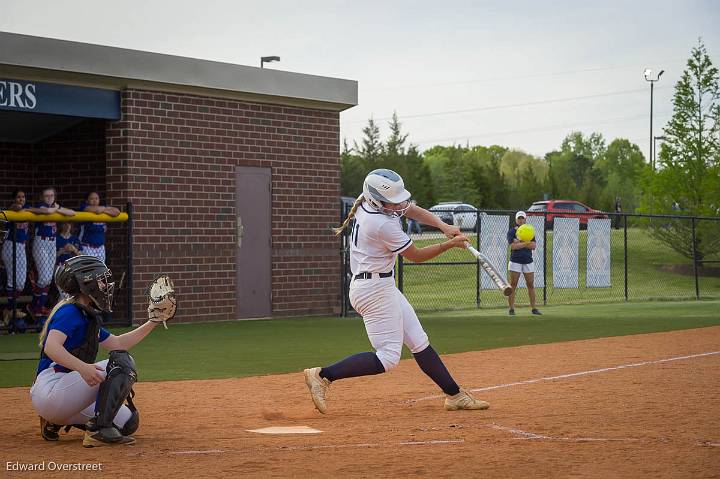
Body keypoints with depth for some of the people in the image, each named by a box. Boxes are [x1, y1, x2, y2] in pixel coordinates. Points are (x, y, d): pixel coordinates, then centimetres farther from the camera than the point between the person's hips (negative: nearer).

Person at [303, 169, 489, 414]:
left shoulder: (370, 200, 1)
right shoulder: (383, 225, -25)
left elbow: (413, 210, 11)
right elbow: (416, 256, -11)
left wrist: (444, 226, -4)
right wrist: (450, 244, -3)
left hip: (383, 285, 10)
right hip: (375, 289, -10)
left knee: (420, 343, 11)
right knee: (388, 357, -10)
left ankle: (454, 395, 16)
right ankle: (323, 375, -9)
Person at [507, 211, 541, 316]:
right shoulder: (512, 231, 0)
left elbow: (533, 246, -3)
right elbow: (513, 246, -14)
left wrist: (520, 242, -14)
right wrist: (526, 243, -15)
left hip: (528, 261, 3)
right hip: (515, 261, -3)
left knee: (531, 285, 4)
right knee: (513, 286, -4)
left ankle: (533, 308, 9)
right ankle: (511, 309, 0)